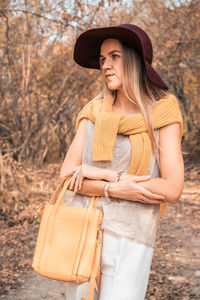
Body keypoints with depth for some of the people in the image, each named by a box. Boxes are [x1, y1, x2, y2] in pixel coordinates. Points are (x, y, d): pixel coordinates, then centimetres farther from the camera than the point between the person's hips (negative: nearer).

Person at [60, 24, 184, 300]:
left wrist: (102, 173, -13)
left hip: (128, 240, -3)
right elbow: (67, 174, -1)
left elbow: (173, 190, -12)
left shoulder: (162, 114, -4)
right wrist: (115, 189, -18)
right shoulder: (93, 112, 4)